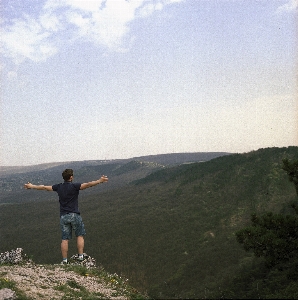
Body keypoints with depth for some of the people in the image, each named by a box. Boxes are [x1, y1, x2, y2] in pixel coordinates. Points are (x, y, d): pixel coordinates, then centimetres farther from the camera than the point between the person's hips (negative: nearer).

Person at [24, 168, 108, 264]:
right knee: (80, 236, 11)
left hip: (63, 216, 4)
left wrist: (31, 186, 30)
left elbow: (44, 187, 17)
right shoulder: (74, 186, -9)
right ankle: (81, 256, 6)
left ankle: (64, 260, 8)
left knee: (65, 239, 7)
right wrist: (100, 181, -25)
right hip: (74, 215, -4)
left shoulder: (58, 187, 6)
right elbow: (87, 185, -22)